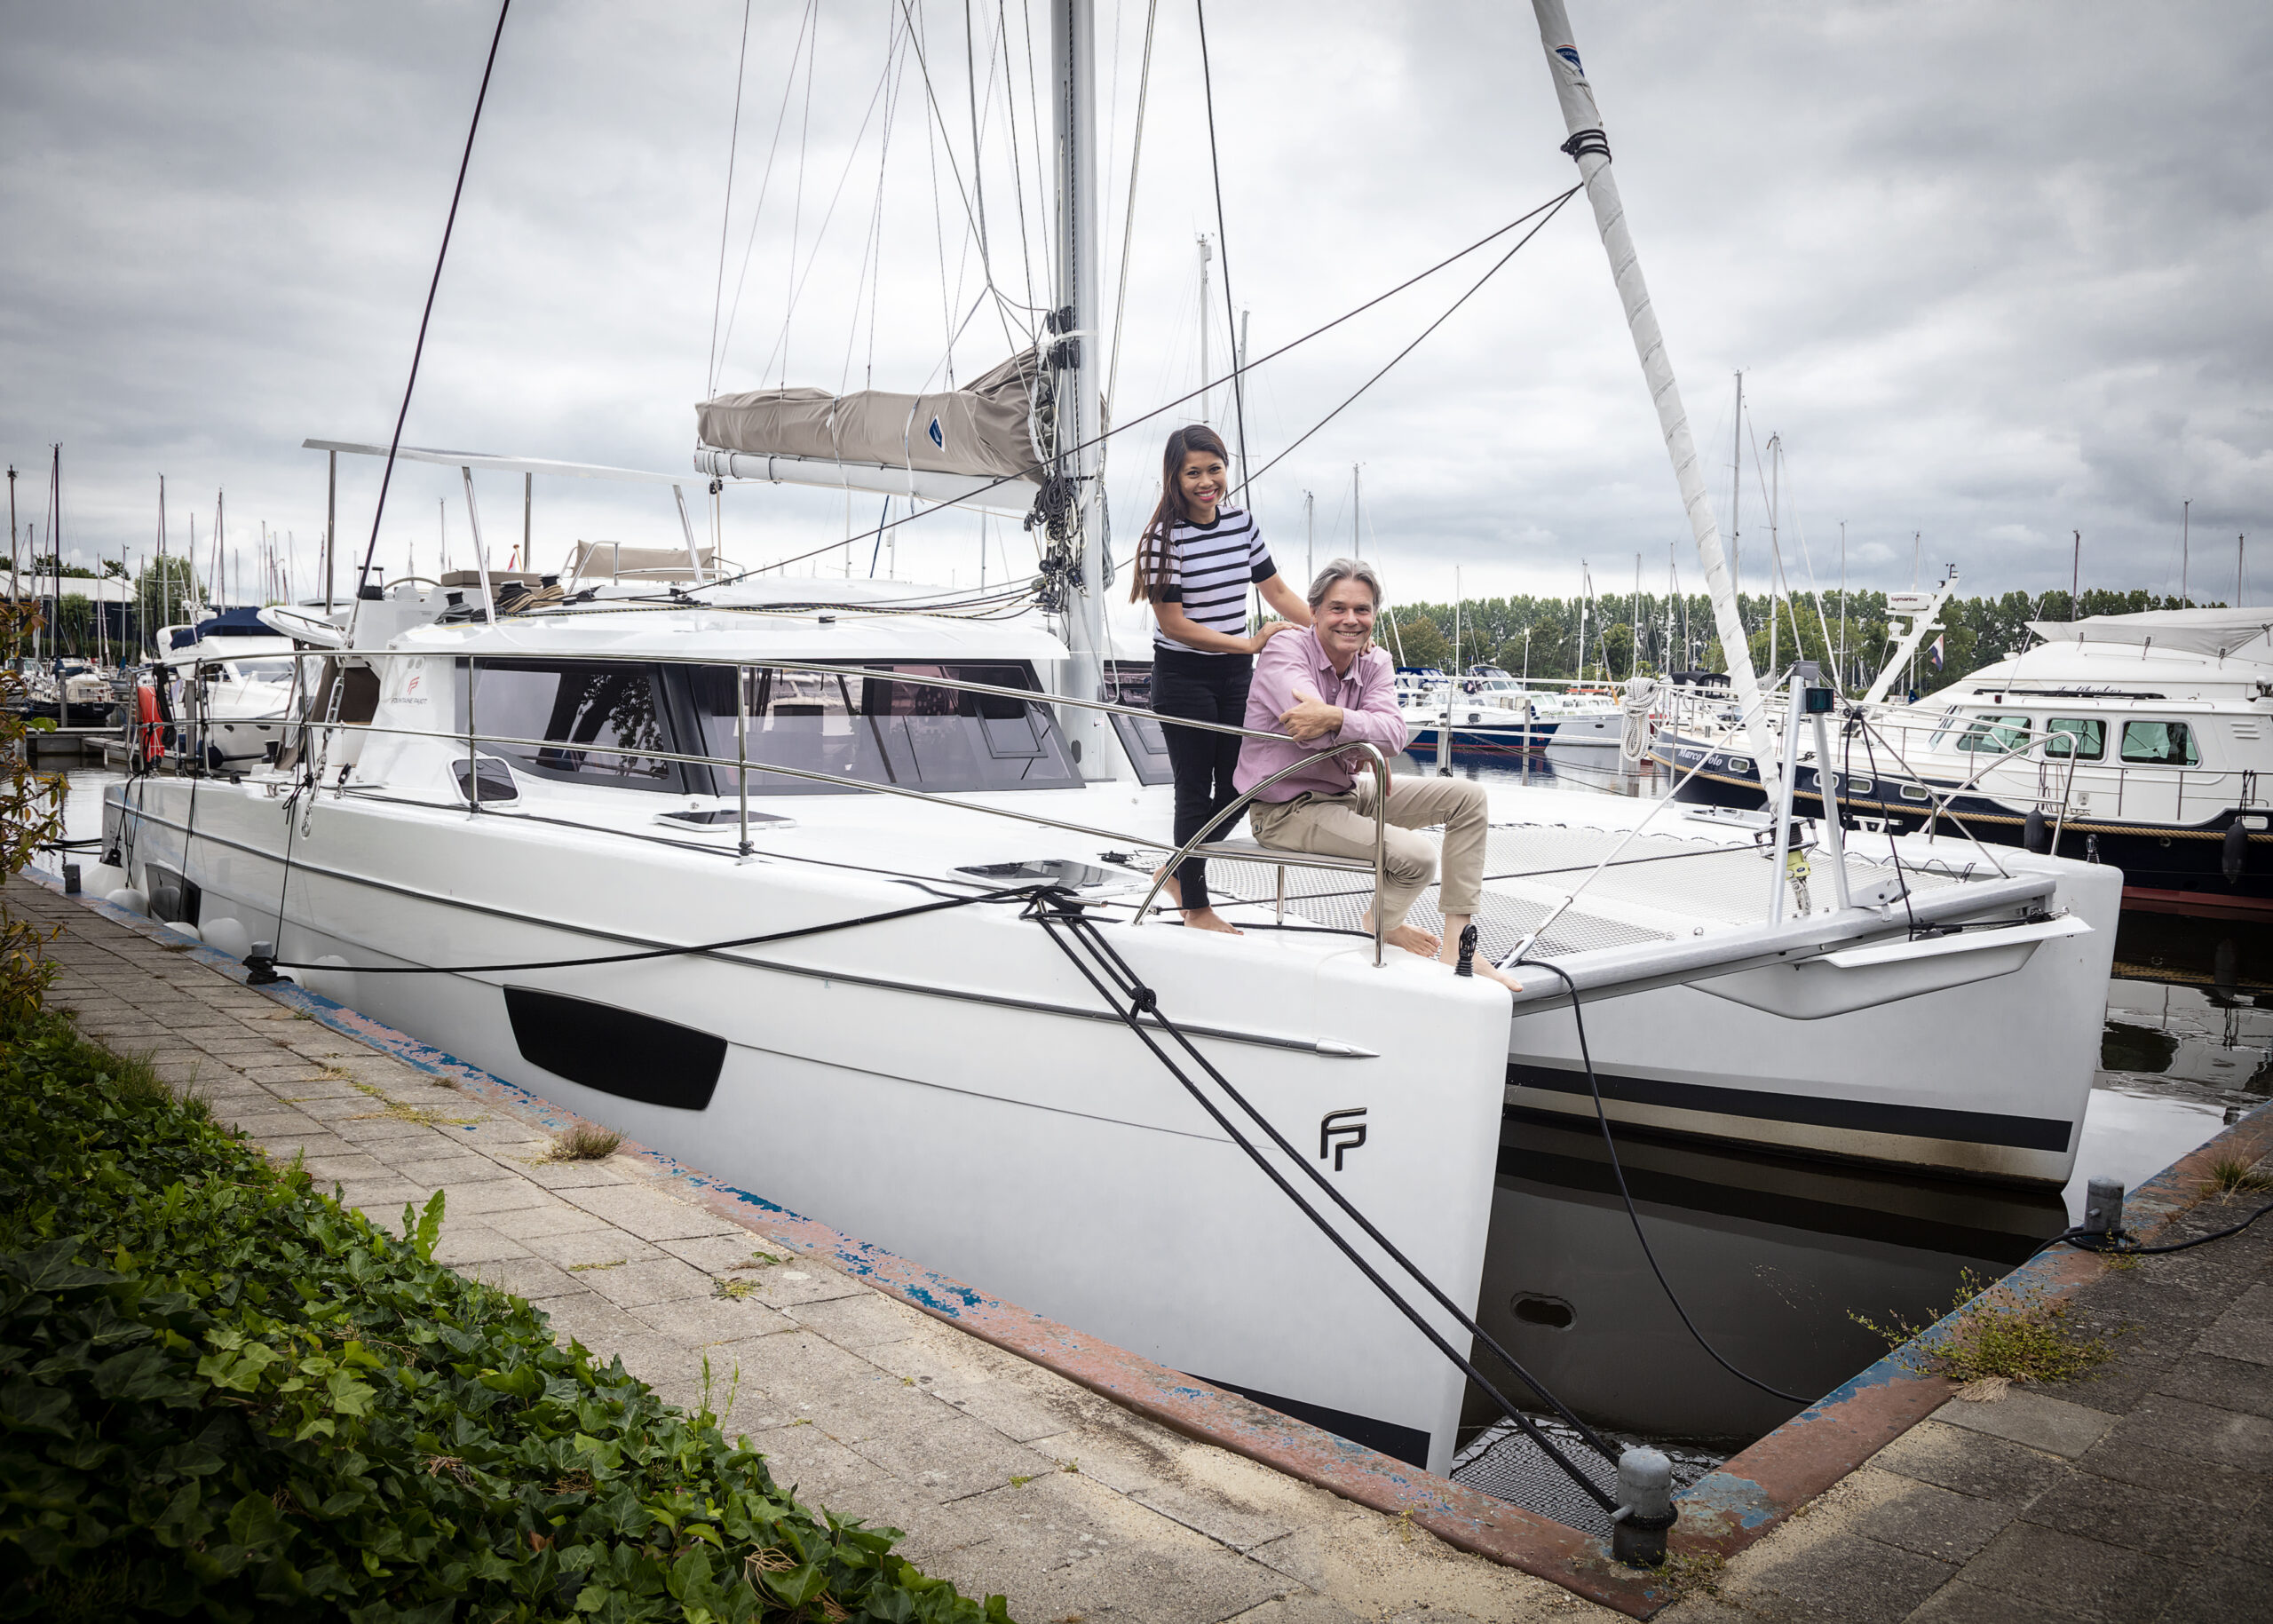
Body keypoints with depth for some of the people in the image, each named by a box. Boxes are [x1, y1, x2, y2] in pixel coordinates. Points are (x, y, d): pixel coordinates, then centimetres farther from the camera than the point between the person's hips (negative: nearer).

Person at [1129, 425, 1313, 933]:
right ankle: (1196, 906, 21)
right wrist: (1250, 643, -20)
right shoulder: (1165, 535, -15)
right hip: (1183, 678, -6)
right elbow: (1172, 624, -18)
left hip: (1236, 676, 6)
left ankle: (1179, 872, 34)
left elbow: (1279, 593, 9)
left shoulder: (1241, 522, 2)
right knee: (1196, 792, 4)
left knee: (1237, 789, 11)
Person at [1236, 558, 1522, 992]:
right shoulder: (1284, 650, -16)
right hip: (1286, 809, -8)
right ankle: (1384, 924, 13)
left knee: (1469, 797, 2)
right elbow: (1314, 730, -33)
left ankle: (1456, 944, -1)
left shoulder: (1375, 661, 1)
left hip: (1347, 792, 8)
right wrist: (1370, 744, -21)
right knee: (1416, 855, -25)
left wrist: (1335, 718, -36)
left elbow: (1394, 733, -20)